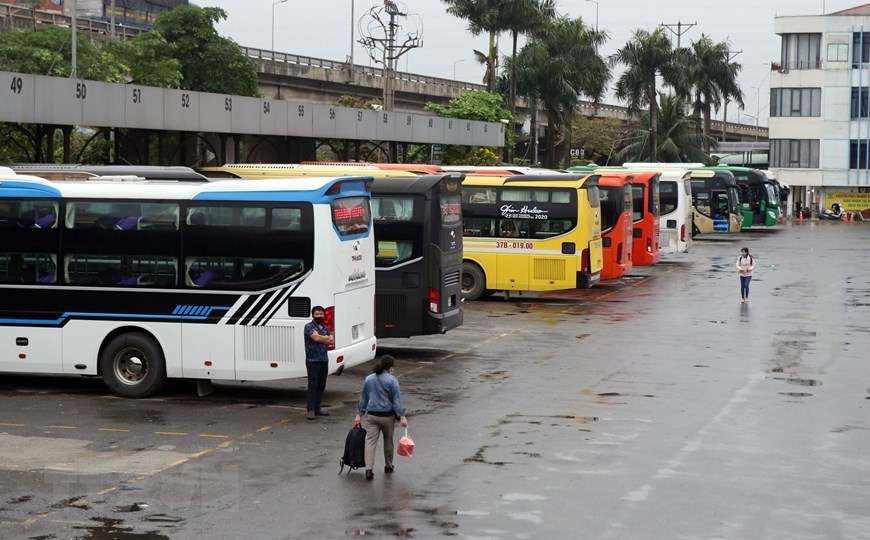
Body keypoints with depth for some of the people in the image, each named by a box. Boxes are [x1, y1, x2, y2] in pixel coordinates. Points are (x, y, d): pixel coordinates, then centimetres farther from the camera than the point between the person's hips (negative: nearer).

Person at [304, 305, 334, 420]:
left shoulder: (326, 328, 16)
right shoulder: (309, 327, -4)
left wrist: (321, 339, -10)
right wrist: (327, 338, -3)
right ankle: (311, 410, -7)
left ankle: (317, 408, 15)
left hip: (324, 360, 6)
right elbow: (316, 337, -20)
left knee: (321, 385, 8)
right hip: (312, 360, -6)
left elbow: (332, 342, 3)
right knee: (313, 385, -7)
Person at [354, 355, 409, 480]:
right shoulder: (392, 380, -9)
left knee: (370, 441, -2)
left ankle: (369, 469, -15)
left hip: (371, 415, 3)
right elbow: (397, 399, -11)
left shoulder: (368, 379, 6)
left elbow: (363, 398, 13)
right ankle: (388, 466, 31)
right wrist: (401, 416, -8)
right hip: (387, 416, -3)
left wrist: (359, 414, 20)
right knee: (388, 441, 16)